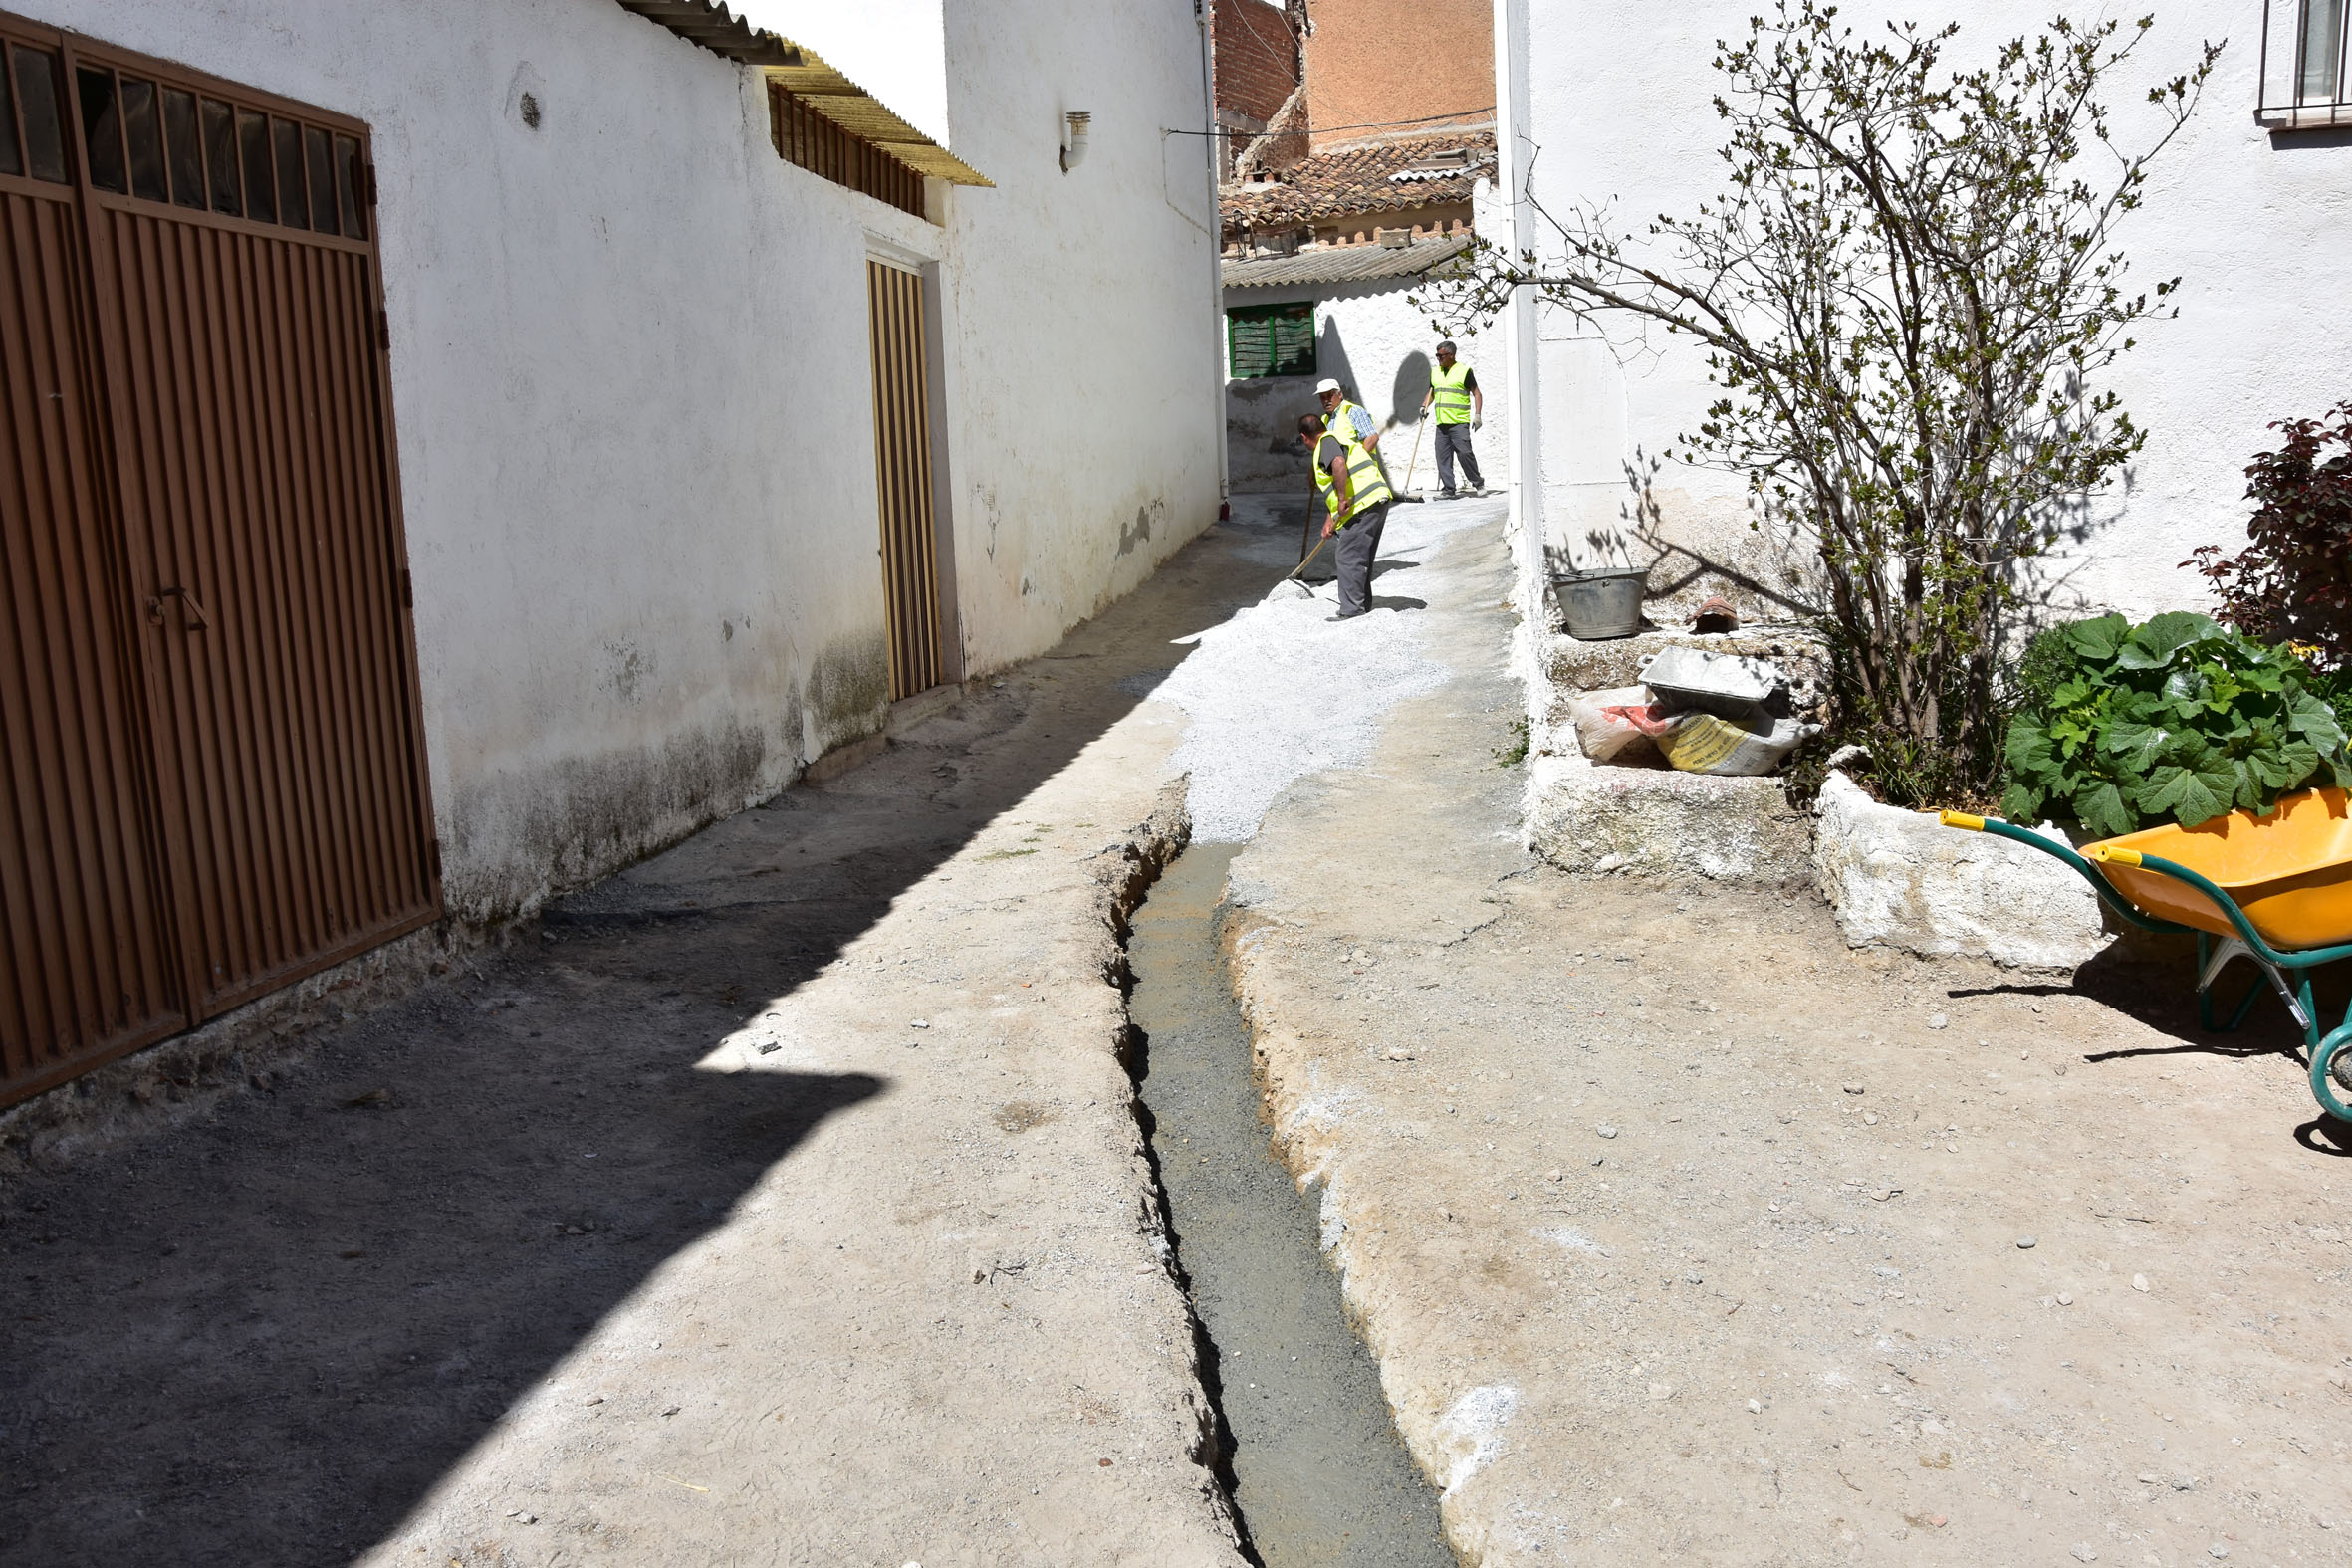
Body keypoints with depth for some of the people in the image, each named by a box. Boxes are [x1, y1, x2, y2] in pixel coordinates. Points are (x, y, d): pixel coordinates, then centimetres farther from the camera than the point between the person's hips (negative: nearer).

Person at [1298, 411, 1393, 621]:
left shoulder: (1327, 442, -5)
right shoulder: (1341, 439, 29)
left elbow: (1339, 464, -29)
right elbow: (1332, 488, 31)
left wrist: (1342, 500, -25)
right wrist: (1330, 520, 28)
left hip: (1363, 505, -10)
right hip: (1377, 501, 10)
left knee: (1349, 558, -6)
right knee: (1362, 558, 20)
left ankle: (1351, 610, -4)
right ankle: (1363, 604, 29)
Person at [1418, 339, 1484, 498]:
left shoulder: (1464, 371, -1)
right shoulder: (1435, 372, 16)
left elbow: (1476, 393, 1)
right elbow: (1431, 392, 27)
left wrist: (1478, 414, -9)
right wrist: (1424, 407, 9)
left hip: (1459, 422, -6)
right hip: (1441, 423, 6)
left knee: (1464, 453, -12)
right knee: (1443, 457, 0)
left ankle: (1478, 483, 4)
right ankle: (1448, 489, 4)